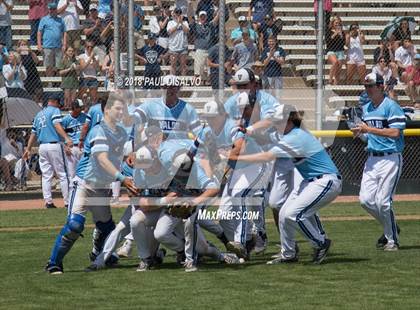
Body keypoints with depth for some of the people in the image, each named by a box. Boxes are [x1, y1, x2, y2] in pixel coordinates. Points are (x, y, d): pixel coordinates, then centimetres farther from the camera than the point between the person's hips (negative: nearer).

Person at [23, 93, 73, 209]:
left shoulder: (39, 114, 19)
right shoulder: (55, 110, -1)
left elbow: (33, 133, 20)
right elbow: (57, 125, -18)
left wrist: (28, 149, 23)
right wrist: (66, 138, -30)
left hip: (42, 147, 6)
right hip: (55, 145, -6)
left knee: (46, 176, 8)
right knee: (62, 175, -2)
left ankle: (48, 201, 2)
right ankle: (67, 201, -4)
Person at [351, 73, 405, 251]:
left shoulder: (391, 107, -11)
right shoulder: (366, 108, 14)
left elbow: (395, 133, -21)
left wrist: (369, 129, -20)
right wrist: (360, 133, 1)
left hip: (390, 158, -8)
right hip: (372, 158, 8)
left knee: (383, 202, -10)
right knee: (366, 200, 1)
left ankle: (392, 240, 6)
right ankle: (389, 229, 22)